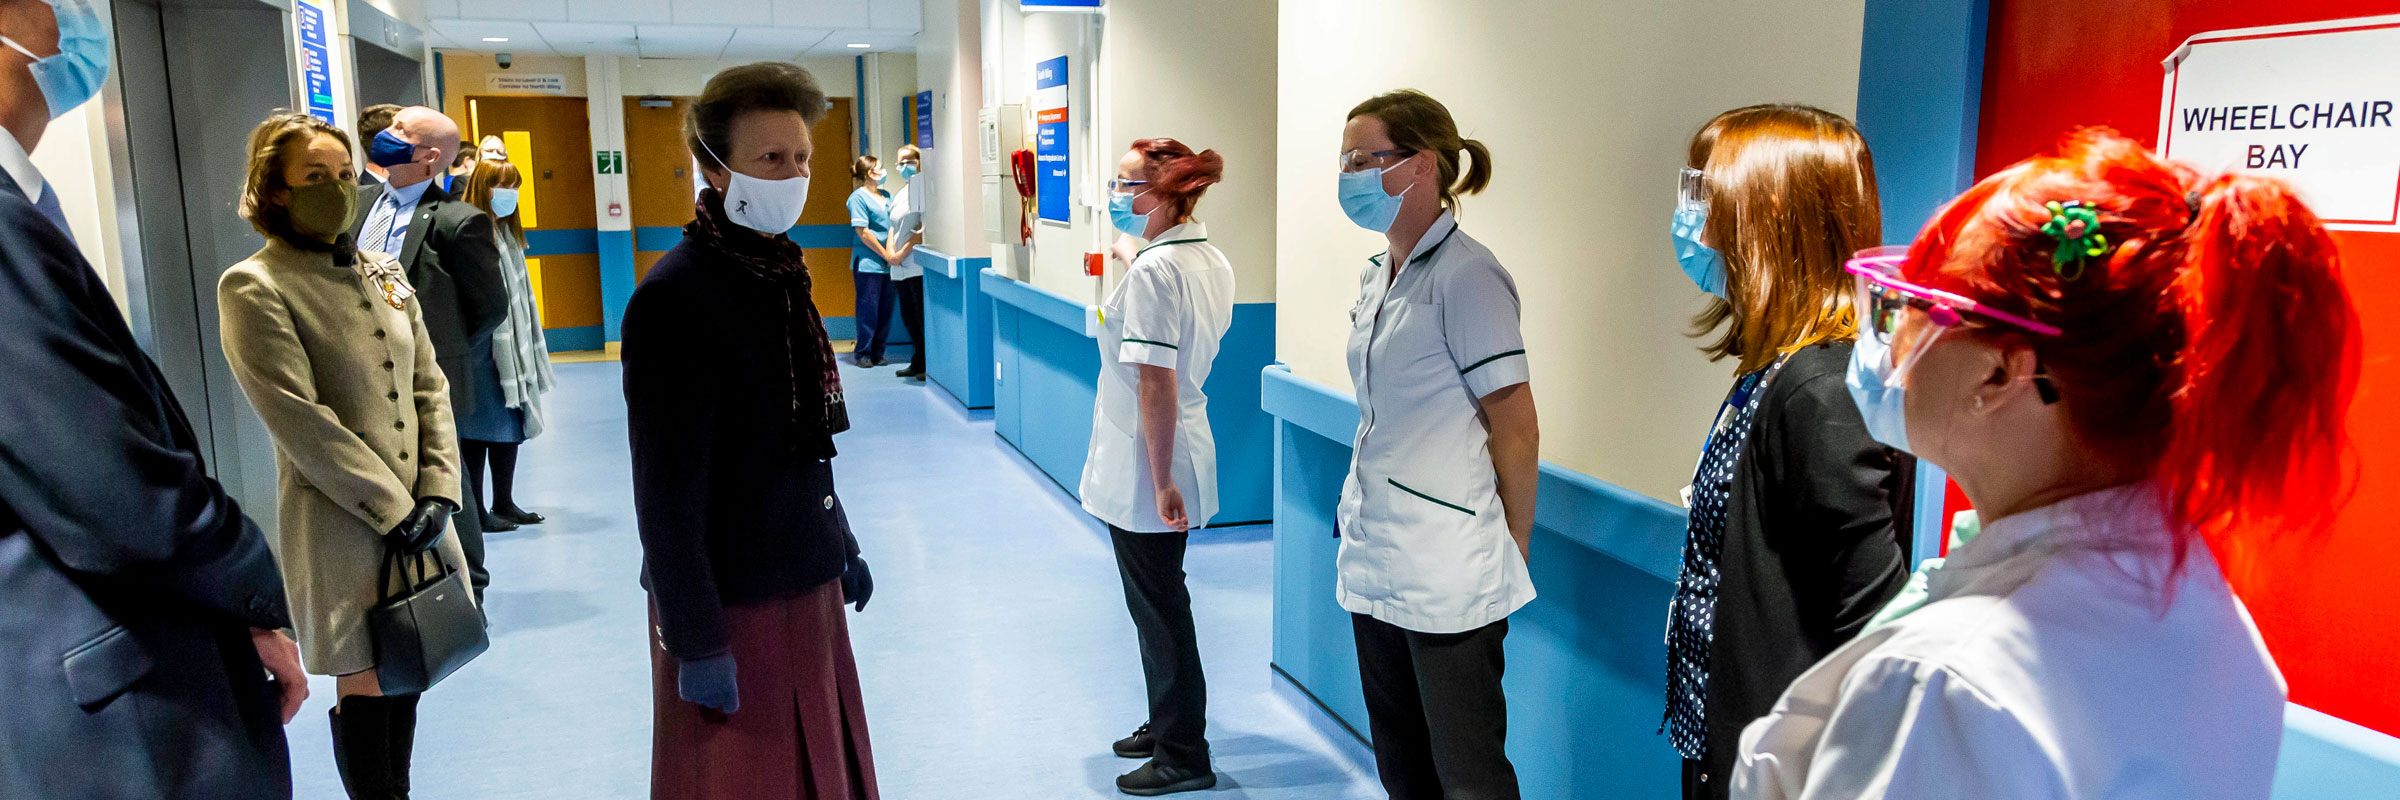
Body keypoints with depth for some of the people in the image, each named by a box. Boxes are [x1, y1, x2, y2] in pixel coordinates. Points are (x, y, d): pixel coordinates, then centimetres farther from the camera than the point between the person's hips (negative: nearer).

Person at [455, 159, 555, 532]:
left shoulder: (506, 232, 15)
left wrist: (527, 345, 19)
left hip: (511, 346, 9)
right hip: (481, 349, -9)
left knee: (510, 424, 13)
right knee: (479, 430, -1)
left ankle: (503, 502, 22)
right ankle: (476, 510, 7)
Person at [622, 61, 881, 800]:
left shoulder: (777, 277, 8)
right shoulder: (673, 299, -20)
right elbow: (667, 495, -21)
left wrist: (841, 545, 19)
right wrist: (697, 643, -20)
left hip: (804, 587, 8)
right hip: (730, 602, -8)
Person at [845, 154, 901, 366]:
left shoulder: (887, 197, 14)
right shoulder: (859, 197, -5)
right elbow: (863, 232, -10)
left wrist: (895, 252, -3)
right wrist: (886, 255, -12)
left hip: (889, 264, 6)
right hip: (868, 263, -6)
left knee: (886, 309, 7)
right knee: (868, 309, -1)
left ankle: (878, 353, 15)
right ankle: (863, 353, 9)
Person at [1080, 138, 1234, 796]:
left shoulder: (1152, 272, -22)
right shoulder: (1214, 263, 7)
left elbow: (1156, 382, -25)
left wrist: (1160, 480, -23)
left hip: (1144, 465, -9)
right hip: (1188, 445, 9)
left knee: (1160, 611, 3)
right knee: (1162, 602, 21)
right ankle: (1167, 725, 36)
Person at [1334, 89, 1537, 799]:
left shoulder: (1465, 276, -14)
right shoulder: (1378, 276, 11)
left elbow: (1518, 431, -14)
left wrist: (1512, 557, -7)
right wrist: (1362, 518, 15)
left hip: (1447, 574, -9)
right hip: (1373, 560, 9)